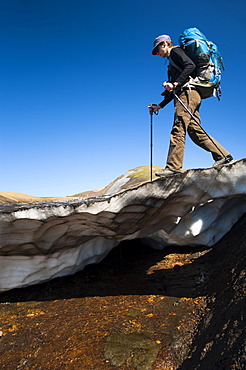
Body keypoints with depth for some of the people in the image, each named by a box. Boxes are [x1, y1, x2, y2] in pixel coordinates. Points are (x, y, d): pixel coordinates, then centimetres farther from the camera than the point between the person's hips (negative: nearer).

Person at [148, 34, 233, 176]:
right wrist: (159, 106, 27)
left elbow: (190, 65, -12)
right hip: (187, 96, 9)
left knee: (178, 130, -16)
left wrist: (175, 83, -21)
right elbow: (173, 92, 31)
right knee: (196, 131, 0)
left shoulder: (175, 51, 8)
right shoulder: (172, 62, 34)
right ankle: (223, 155, -1)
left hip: (188, 93, -9)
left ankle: (173, 167, -21)